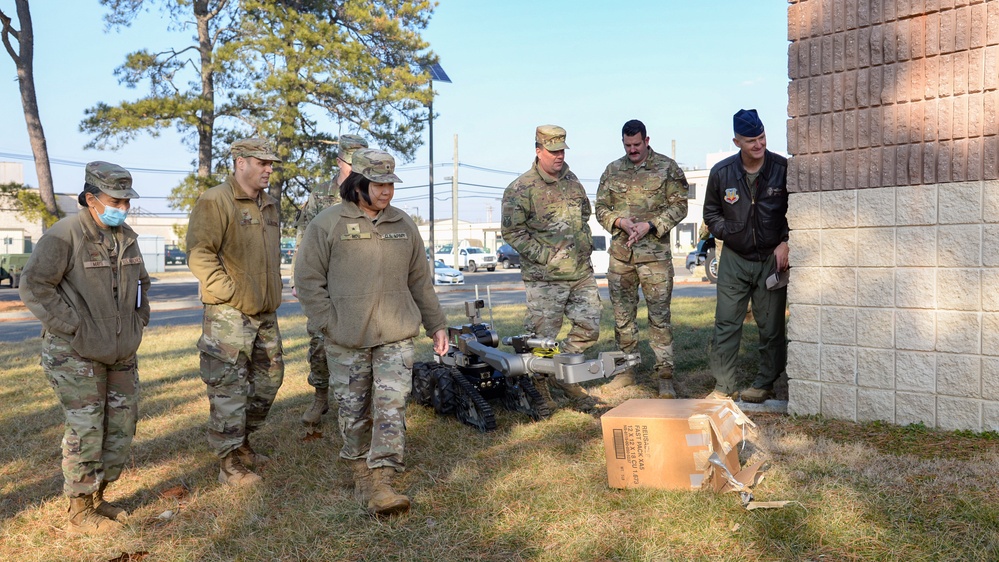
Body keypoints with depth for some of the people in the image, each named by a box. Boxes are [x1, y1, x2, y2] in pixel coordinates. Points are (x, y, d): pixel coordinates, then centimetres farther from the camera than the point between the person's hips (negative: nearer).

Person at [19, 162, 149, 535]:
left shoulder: (127, 237, 7)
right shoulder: (64, 236, -16)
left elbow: (141, 282, 22)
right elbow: (34, 286, -18)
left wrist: (138, 322, 12)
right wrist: (75, 328, -19)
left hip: (121, 353, 7)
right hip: (75, 354, -7)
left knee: (121, 426, 11)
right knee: (85, 431, -3)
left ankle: (97, 499, 27)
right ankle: (80, 515, 12)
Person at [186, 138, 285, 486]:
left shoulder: (269, 206, 15)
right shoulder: (215, 202, -11)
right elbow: (199, 255, -18)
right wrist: (230, 294, -18)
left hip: (266, 314, 9)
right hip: (229, 315, -8)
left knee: (268, 380, 16)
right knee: (229, 390, -2)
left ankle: (242, 442, 34)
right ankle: (229, 464, 9)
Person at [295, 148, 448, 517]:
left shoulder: (404, 225, 11)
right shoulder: (328, 224, -1)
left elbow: (420, 281, 17)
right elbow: (308, 280, -1)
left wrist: (436, 325, 16)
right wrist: (329, 325, -9)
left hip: (396, 336, 2)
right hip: (346, 340, -2)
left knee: (392, 407, -7)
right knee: (353, 411, 8)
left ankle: (381, 485, -6)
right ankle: (360, 474, 27)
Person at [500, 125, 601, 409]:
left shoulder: (572, 181, 12)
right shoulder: (520, 189, -9)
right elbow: (512, 231, -12)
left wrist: (586, 244, 11)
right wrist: (545, 256, -15)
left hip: (582, 272, 6)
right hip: (545, 278, -6)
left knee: (589, 328, 7)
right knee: (541, 336, -1)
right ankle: (537, 390, 18)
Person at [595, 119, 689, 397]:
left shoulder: (667, 168, 1)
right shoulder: (612, 170, 11)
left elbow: (679, 206, -2)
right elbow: (601, 208, 12)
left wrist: (650, 225, -14)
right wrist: (621, 222, -8)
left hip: (655, 254, -4)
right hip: (620, 254, 4)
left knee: (659, 315, -2)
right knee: (622, 314, 9)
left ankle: (665, 375, 5)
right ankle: (626, 371, 22)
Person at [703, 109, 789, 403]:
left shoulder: (783, 168, -6)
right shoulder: (721, 172, -2)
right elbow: (711, 212, 12)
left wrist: (785, 243, -6)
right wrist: (726, 233, -3)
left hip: (772, 258, -1)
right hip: (734, 259, 1)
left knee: (771, 326, 6)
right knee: (726, 323, 1)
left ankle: (765, 384, 20)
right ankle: (723, 387, 9)